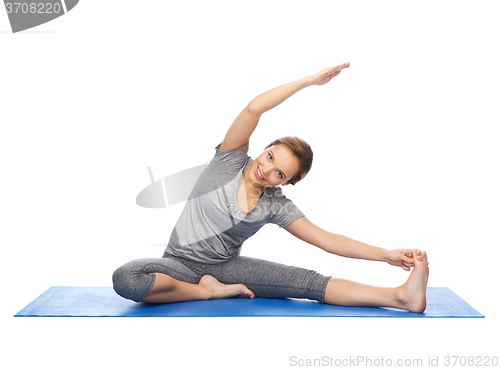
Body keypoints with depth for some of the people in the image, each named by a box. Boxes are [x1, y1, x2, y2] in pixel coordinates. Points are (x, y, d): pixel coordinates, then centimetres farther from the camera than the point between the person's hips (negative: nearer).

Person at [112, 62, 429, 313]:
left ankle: (403, 297, -25)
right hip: (180, 265, -1)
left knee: (307, 281, -20)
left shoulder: (277, 207, -4)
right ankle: (207, 291, -17)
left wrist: (388, 254, -15)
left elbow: (327, 240, -7)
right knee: (125, 278, -36)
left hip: (227, 266, 2)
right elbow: (254, 109, -26)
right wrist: (309, 80, -27)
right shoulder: (230, 161, -10)